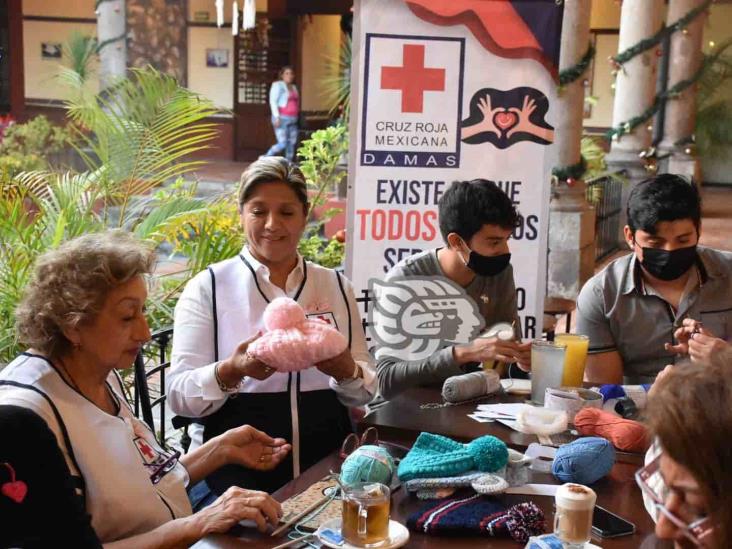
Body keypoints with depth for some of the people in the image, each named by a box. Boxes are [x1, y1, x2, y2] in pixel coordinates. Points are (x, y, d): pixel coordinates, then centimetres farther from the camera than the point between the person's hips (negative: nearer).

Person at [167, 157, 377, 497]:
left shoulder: (336, 286, 12)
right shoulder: (207, 287, 3)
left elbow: (364, 391, 12)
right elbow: (179, 395, -3)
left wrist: (347, 372, -11)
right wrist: (232, 371, -22)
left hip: (325, 461, 3)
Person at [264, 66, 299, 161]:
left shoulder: (294, 87, 20)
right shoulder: (277, 85, -2)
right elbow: (272, 101, -10)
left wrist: (296, 117, 14)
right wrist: (277, 117, -19)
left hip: (293, 120, 8)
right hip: (282, 119, -8)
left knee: (292, 144, 4)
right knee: (282, 144, -14)